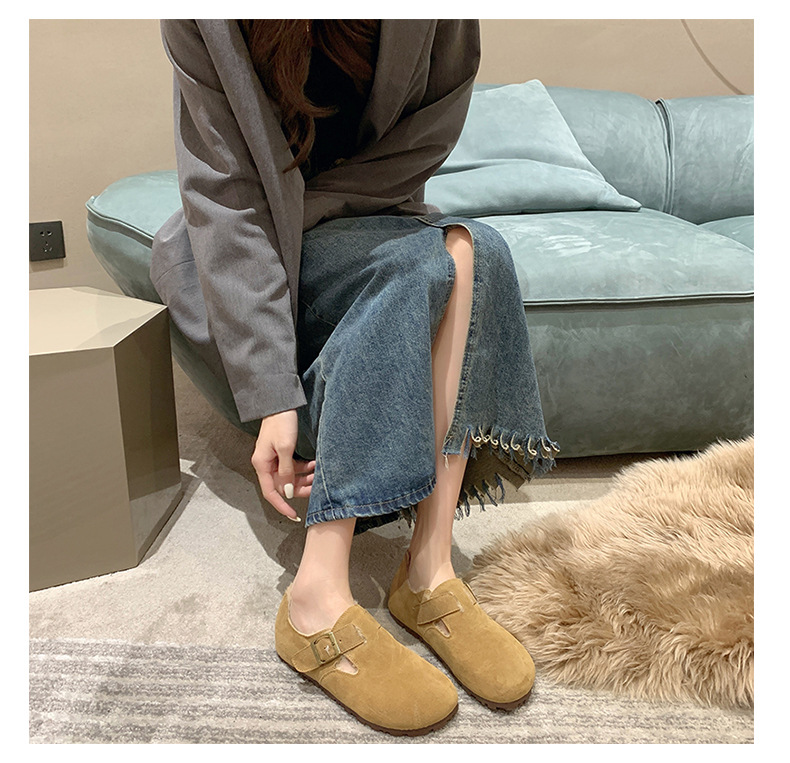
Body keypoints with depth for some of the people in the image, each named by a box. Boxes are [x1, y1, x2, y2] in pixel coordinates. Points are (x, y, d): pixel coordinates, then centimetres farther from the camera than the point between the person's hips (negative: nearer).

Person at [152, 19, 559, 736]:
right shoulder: (205, 23, -19)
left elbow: (424, 141, -9)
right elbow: (226, 199, -24)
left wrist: (288, 215, -17)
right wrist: (269, 396, -32)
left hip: (365, 220, 3)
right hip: (245, 248, -3)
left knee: (473, 248, -28)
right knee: (424, 263, -31)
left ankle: (429, 569, -31)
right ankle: (319, 602, -36)